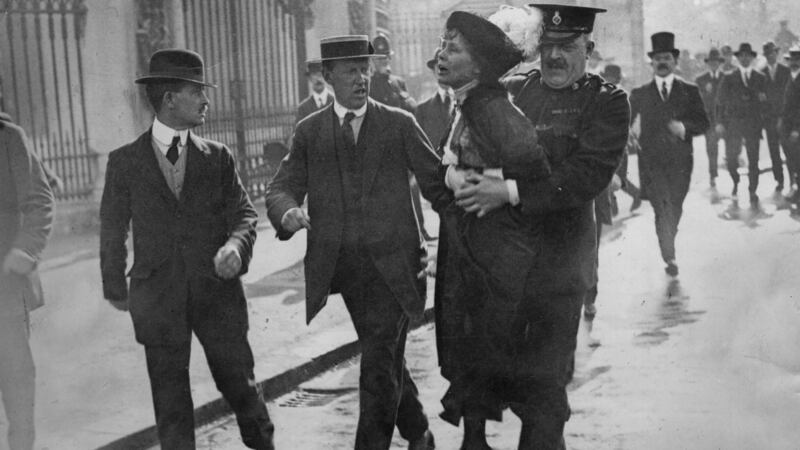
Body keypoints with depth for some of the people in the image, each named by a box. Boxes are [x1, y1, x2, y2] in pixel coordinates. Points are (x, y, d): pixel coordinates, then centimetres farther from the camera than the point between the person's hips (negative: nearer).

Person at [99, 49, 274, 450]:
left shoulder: (218, 158, 4)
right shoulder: (124, 162, 0)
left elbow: (243, 213, 1)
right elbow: (112, 230, 8)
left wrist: (236, 245, -20)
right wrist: (115, 288, 12)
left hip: (218, 291, 1)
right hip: (158, 299, -1)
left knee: (240, 383, 8)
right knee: (170, 400, 7)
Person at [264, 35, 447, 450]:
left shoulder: (399, 124, 2)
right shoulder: (309, 132, 7)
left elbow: (436, 181, 3)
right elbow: (281, 188, 0)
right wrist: (287, 211, -22)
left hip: (392, 264, -3)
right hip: (344, 266, 3)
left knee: (379, 363, -9)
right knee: (385, 358, 17)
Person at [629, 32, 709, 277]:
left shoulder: (689, 90, 8)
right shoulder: (639, 94, 8)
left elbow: (703, 123, 4)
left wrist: (684, 128, -14)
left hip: (680, 161, 1)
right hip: (651, 161, -1)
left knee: (675, 208, 8)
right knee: (662, 209, -12)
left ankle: (668, 245, 34)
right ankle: (669, 258, -10)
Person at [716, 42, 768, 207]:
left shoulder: (760, 78, 10)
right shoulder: (729, 78, 5)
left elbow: (764, 101, 12)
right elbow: (721, 101, 3)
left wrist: (761, 98, -12)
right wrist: (720, 122, -6)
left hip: (753, 123, 1)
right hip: (733, 122, 0)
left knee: (753, 159, -2)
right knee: (731, 157, -2)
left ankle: (753, 193, 6)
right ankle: (736, 183, 27)